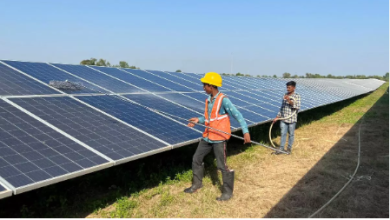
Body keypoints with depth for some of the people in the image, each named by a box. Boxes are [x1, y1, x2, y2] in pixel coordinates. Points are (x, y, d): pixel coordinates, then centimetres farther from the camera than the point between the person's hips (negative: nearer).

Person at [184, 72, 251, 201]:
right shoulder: (208, 100, 6)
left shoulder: (223, 100, -17)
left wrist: (245, 131, -27)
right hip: (207, 137, 8)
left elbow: (237, 115, -19)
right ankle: (197, 184, 33)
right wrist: (199, 120, -1)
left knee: (222, 166, 1)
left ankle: (228, 192, 18)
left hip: (219, 138, -8)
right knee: (196, 159, 15)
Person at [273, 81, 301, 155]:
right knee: (283, 134, 7)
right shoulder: (285, 95, 6)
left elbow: (298, 107, -17)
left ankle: (289, 148, 24)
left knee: (291, 134, 9)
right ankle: (281, 149, 15)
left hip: (292, 119, -4)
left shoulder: (297, 96, -7)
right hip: (283, 119, 4)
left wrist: (289, 101, -27)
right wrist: (277, 117, 12)